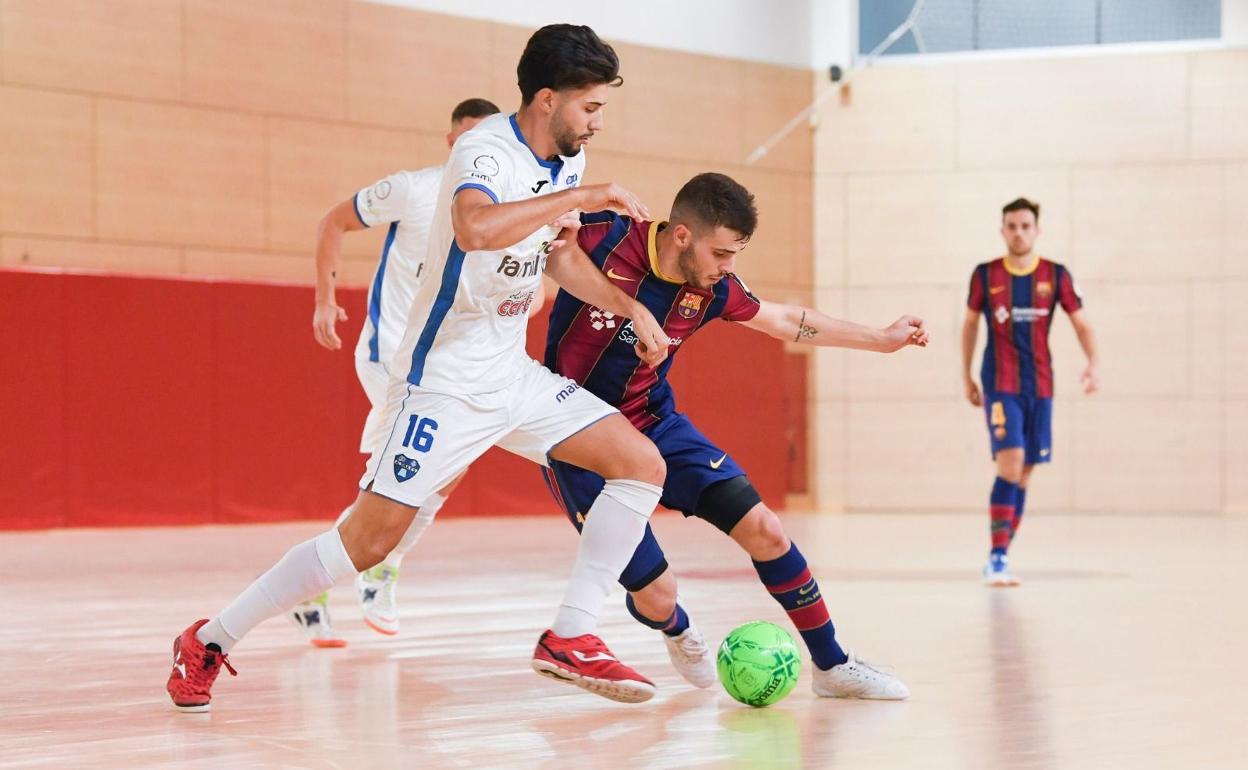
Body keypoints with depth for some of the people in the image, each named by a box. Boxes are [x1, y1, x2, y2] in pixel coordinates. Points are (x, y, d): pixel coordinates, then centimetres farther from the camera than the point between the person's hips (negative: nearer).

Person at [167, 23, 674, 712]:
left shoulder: (567, 157, 5)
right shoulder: (486, 151, -22)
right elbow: (475, 227, -46)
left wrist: (628, 307, 11)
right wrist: (580, 197, -38)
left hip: (513, 375, 8)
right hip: (444, 383, -8)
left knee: (642, 465, -3)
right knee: (367, 540, -10)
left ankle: (569, 640, 1)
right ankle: (208, 642, 5)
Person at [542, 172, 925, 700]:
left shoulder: (712, 290, -7)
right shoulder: (602, 240, -23)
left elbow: (783, 321, 12)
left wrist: (882, 339, 20)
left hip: (654, 423, 5)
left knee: (763, 530, -7)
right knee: (654, 592, -11)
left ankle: (832, 666, 10)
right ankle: (677, 631, 29)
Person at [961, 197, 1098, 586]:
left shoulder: (1056, 275, 2)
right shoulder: (985, 275, 0)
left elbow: (1081, 323, 4)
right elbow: (970, 323, 13)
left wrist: (1092, 363, -14)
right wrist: (966, 376, 13)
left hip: (1039, 386, 3)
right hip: (1000, 383, -3)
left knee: (1023, 474, 6)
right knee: (1010, 463, -19)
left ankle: (999, 558, 16)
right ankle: (997, 557, -19)